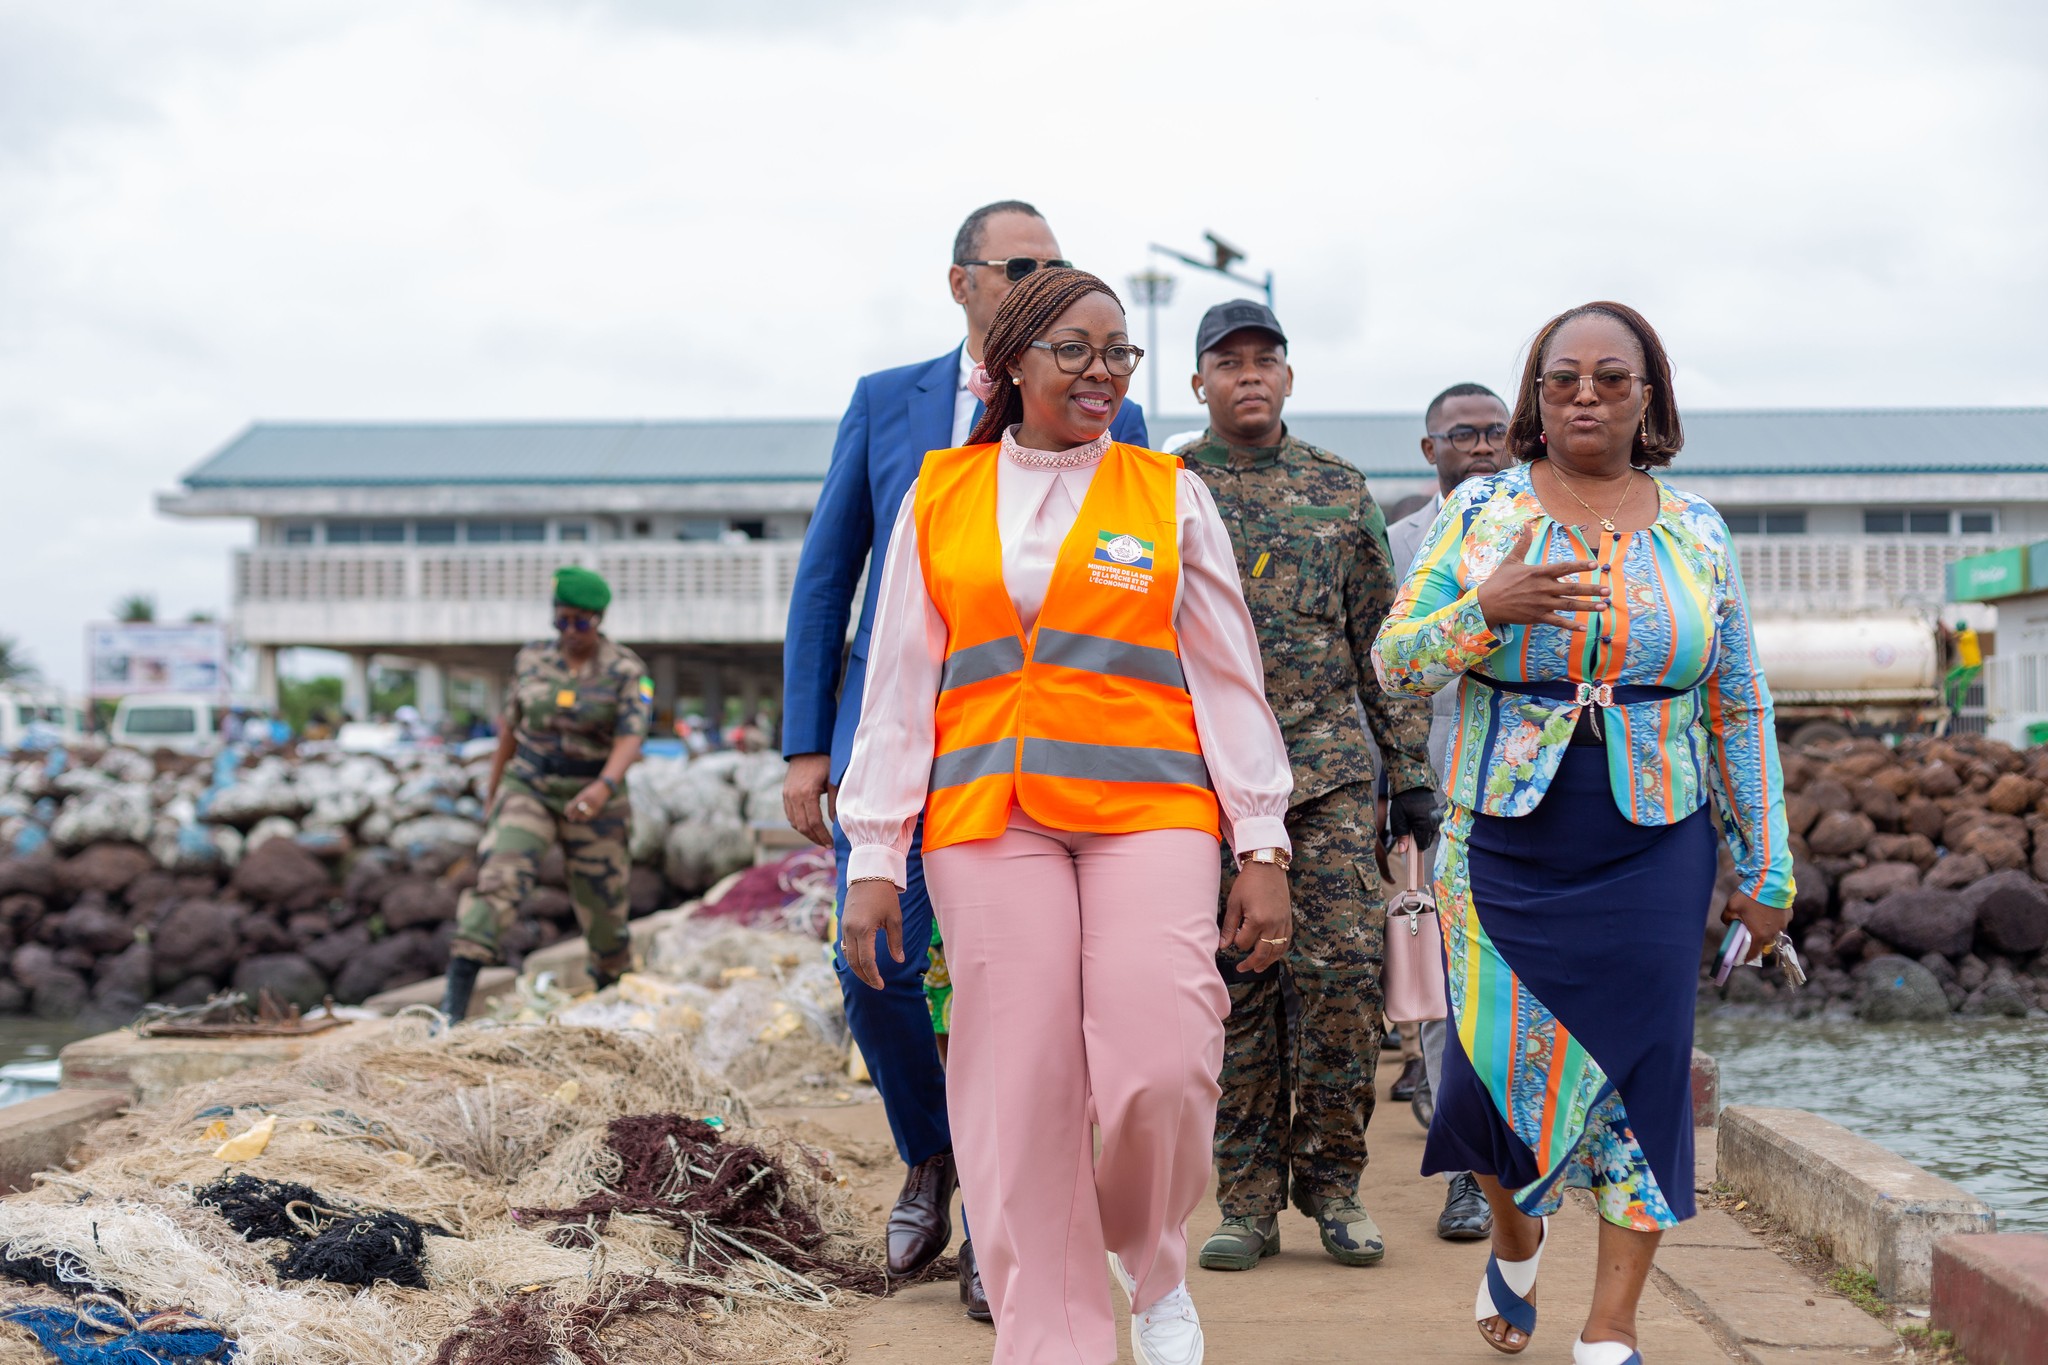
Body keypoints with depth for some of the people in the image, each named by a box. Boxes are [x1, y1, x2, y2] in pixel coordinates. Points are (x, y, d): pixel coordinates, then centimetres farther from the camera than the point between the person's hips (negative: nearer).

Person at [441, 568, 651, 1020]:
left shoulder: (627, 670, -8)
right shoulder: (532, 660, 2)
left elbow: (631, 738, -21)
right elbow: (510, 725, 14)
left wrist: (604, 786, -39)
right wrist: (493, 791, 20)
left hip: (592, 801, -1)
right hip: (528, 790, 1)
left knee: (603, 910, 8)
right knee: (499, 880, -21)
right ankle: (453, 1006, -30)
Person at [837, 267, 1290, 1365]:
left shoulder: (1169, 494, 9)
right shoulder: (939, 495, 11)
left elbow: (1228, 677, 9)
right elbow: (898, 684, 11)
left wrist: (1264, 848, 3)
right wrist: (873, 859, 6)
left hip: (1148, 812, -1)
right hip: (989, 822, 1)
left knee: (1161, 1076, -14)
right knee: (1018, 1103, -2)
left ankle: (1150, 1260, 17)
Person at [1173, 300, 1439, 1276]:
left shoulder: (1341, 490, 11)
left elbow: (1382, 637, 12)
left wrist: (1412, 768, 7)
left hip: (1330, 766, 1)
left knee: (1345, 969, -5)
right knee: (1235, 985, 1)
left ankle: (1332, 1181, 9)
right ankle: (1249, 1199, 10)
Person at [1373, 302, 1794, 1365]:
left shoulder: (1695, 530, 6)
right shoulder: (1483, 510, 2)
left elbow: (1738, 711, 9)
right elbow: (1394, 659, -2)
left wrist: (1765, 869, 8)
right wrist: (1486, 610, -22)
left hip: (1651, 851, 1)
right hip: (1503, 843, -1)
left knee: (1640, 1073, -4)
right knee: (1506, 1064, 2)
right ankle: (1515, 1240, 33)